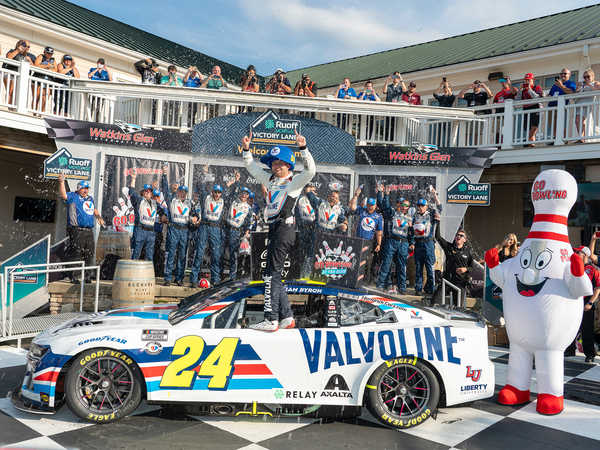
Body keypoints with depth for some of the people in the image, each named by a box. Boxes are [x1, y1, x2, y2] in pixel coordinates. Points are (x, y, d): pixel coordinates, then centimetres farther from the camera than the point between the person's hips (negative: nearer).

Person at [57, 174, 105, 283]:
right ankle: (74, 276, -2)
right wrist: (61, 182, -26)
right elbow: (63, 195, -18)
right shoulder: (73, 196, 1)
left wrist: (98, 216, 23)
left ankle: (87, 276, 18)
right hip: (77, 231, -6)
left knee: (89, 254, 9)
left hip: (89, 231, 7)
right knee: (76, 254, -8)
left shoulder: (90, 198, 21)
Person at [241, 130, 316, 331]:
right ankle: (286, 317, 18)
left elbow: (310, 170, -19)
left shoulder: (295, 182, -2)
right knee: (274, 274, 10)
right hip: (274, 230, 8)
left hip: (284, 230, -8)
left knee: (272, 273, -11)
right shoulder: (270, 180, 18)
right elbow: (252, 167, 29)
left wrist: (302, 148, -27)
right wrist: (246, 149, 20)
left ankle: (271, 320, -8)